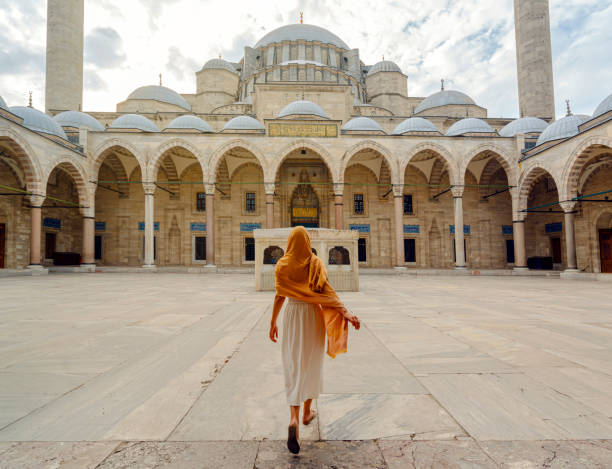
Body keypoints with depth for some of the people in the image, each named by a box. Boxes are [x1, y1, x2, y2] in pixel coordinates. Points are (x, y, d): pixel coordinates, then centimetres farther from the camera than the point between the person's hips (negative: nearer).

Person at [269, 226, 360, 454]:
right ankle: (307, 412, 32)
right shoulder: (316, 263, -5)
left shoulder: (282, 265, -3)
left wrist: (273, 323, 6)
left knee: (293, 367, 4)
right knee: (311, 365, 17)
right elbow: (327, 291, -16)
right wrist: (346, 313, -20)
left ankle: (294, 419, -14)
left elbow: (279, 296, -3)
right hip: (313, 316, 1)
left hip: (292, 316, 0)